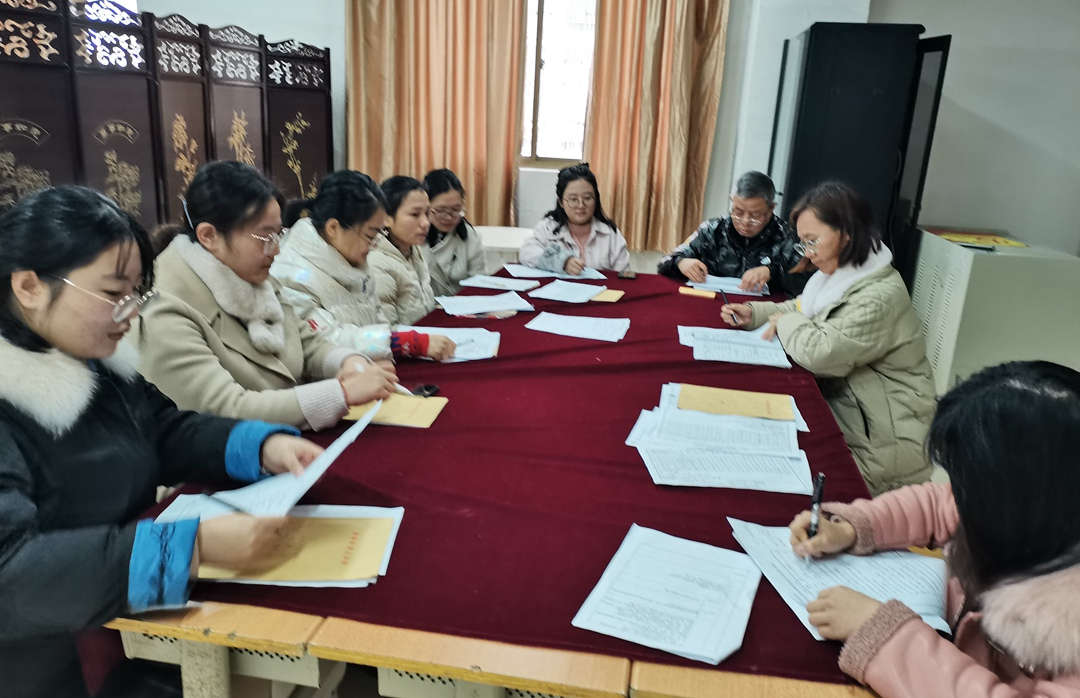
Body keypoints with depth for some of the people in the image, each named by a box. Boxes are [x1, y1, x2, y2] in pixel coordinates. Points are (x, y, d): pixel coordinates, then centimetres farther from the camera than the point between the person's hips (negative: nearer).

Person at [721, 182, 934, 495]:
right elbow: (802, 311, 22)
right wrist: (754, 313, 5)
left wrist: (785, 322, -10)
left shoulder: (881, 296, -23)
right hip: (843, 409, 9)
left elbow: (821, 353, -29)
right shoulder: (839, 275, 8)